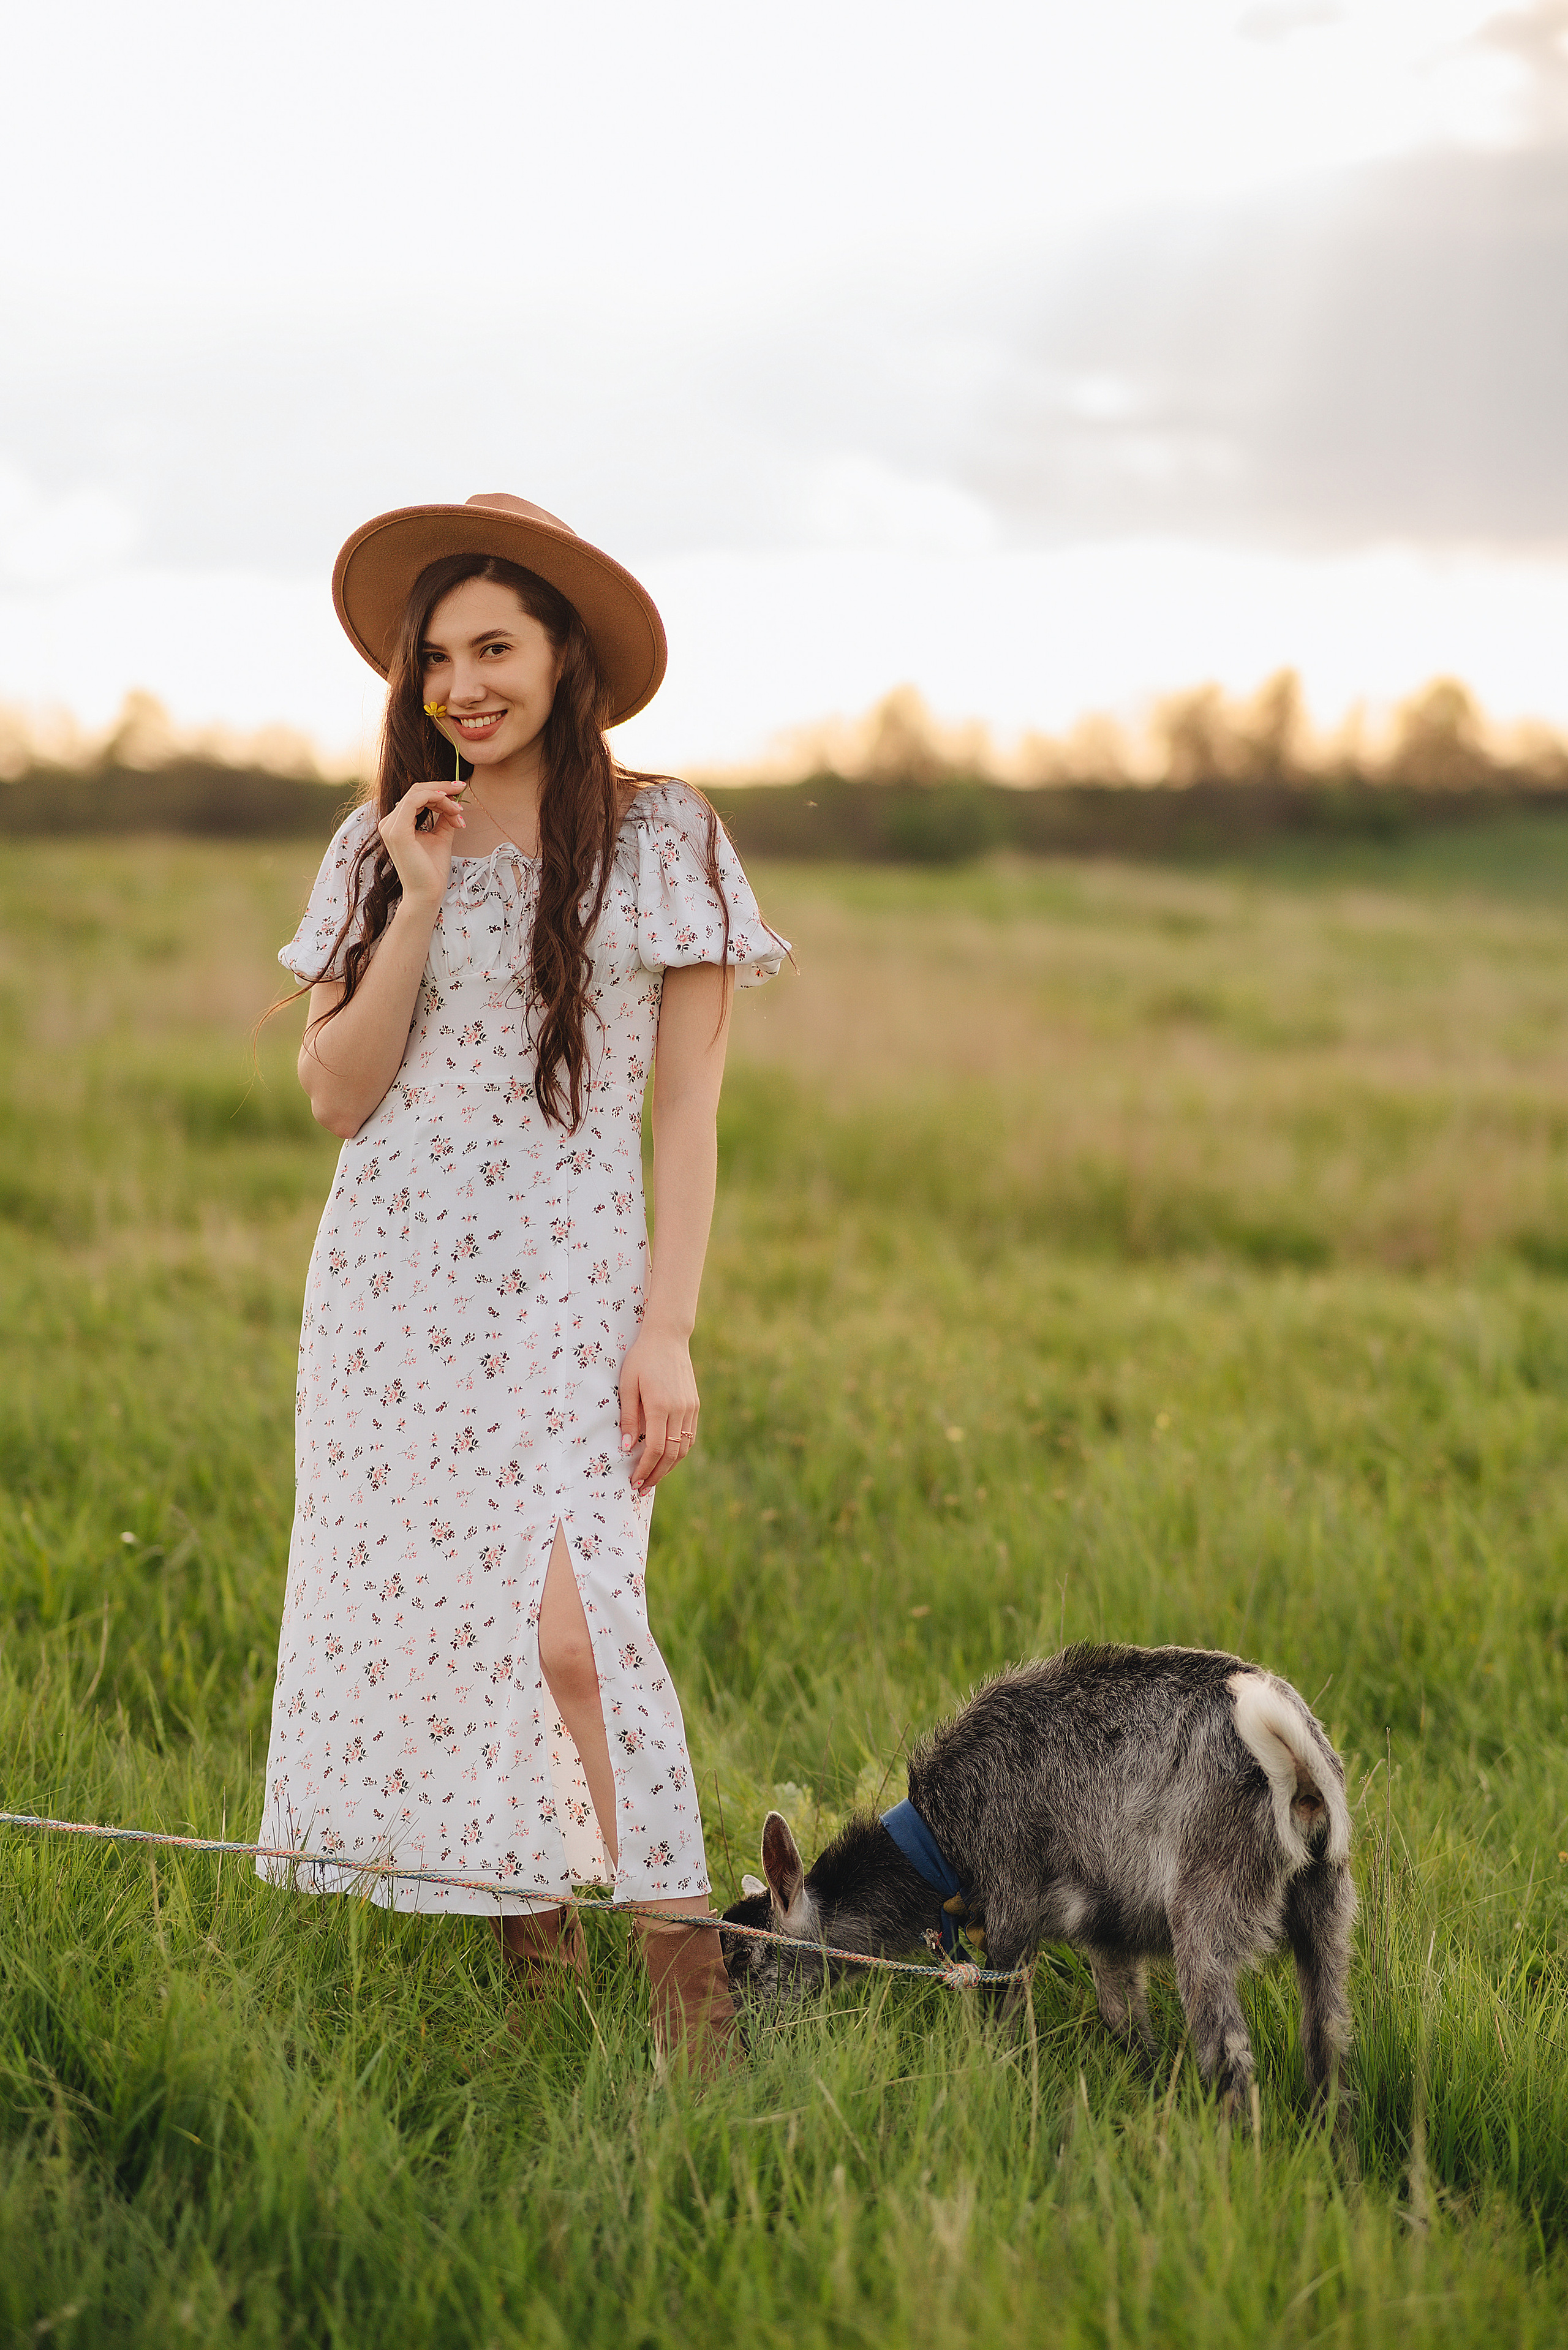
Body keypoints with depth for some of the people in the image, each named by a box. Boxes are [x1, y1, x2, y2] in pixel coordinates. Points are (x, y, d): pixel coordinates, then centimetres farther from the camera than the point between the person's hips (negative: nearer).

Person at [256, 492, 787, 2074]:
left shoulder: (662, 841, 1)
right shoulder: (380, 847, 9)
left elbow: (685, 1110, -1)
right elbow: (334, 1093, 3)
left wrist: (668, 1331, -8)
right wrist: (422, 907, -7)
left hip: (569, 1283, -4)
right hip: (392, 1285, 4)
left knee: (570, 1622, -19)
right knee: (413, 1624, 3)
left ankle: (695, 2005, -15)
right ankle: (536, 1989, 14)